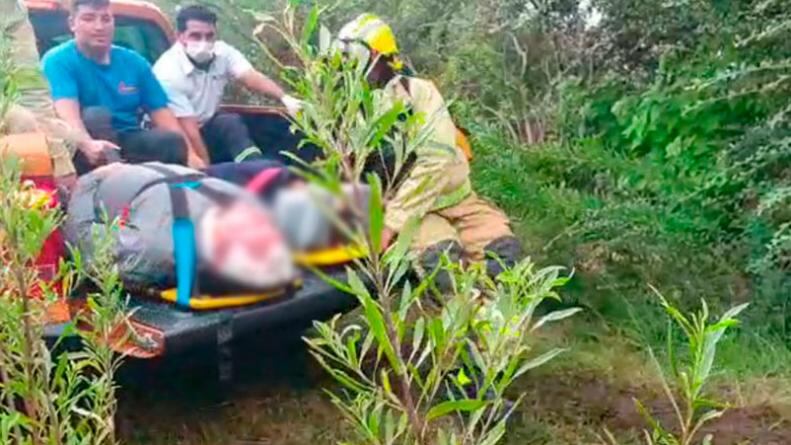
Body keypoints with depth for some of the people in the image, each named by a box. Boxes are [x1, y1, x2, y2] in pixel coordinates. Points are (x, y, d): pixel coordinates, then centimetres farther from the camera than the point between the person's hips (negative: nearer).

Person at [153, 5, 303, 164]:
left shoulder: (222, 52, -10)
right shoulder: (169, 72, -25)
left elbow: (252, 78, -26)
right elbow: (188, 129, -27)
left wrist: (284, 98, -43)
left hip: (207, 126, 4)